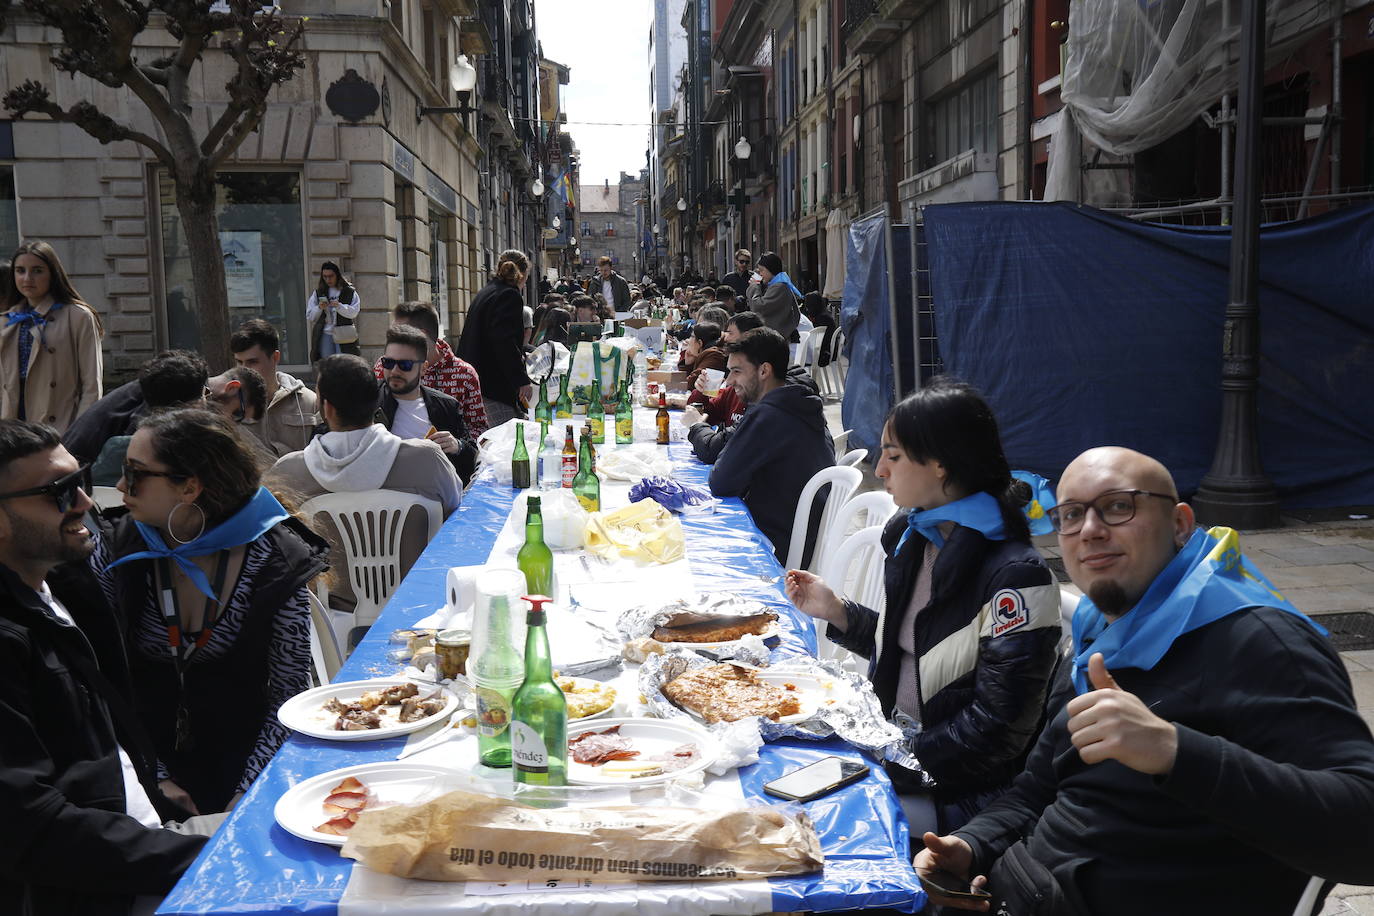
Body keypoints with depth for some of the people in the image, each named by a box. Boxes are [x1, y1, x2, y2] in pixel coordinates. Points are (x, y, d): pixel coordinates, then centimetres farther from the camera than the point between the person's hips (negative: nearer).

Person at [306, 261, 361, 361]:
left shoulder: (349, 292, 8)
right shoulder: (318, 293, 15)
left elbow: (354, 312, -5)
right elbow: (309, 318, 11)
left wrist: (339, 306, -19)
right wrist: (319, 308, -7)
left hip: (343, 335, -2)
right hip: (325, 335, 2)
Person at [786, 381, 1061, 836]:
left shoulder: (1015, 577, -21)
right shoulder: (913, 535, 5)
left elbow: (995, 732, -20)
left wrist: (891, 761, -18)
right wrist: (837, 613, 6)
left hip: (956, 793, -7)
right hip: (890, 744, 8)